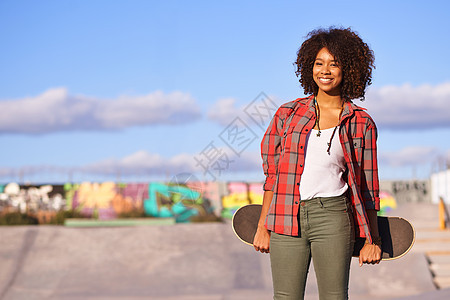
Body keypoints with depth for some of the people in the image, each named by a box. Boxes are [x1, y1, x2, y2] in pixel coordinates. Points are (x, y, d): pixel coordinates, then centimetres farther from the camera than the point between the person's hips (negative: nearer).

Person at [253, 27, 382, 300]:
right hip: (287, 221, 2)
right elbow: (273, 174, 10)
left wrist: (372, 240, 7)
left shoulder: (362, 124, 4)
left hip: (333, 218, -1)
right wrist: (263, 227, 8)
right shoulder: (288, 114, 7)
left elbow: (368, 187, 8)